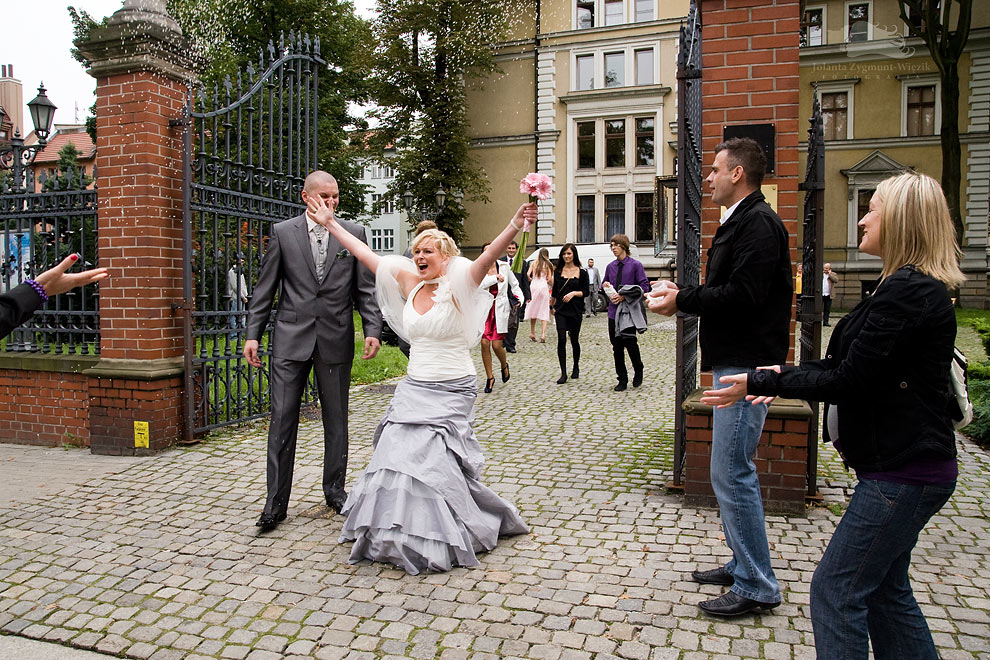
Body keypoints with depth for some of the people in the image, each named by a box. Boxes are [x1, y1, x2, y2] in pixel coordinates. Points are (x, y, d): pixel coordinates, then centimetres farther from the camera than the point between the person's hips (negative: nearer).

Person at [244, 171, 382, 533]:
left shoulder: (354, 233, 4)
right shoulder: (282, 232, 3)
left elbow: (365, 288, 4)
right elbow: (265, 289, 5)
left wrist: (372, 330, -7)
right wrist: (253, 334, -1)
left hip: (336, 340, 1)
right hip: (291, 339, 0)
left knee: (336, 419, 10)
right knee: (282, 421, 0)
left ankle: (335, 489, 27)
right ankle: (276, 502, 11)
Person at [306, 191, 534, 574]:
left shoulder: (458, 287, -9)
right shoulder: (410, 284, 7)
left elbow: (488, 256, -26)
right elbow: (367, 256, 12)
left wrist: (514, 226, -43)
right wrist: (331, 223, 15)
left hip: (451, 393, -5)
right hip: (414, 388, 6)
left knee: (429, 460, -7)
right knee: (398, 455, 2)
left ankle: (437, 540, 15)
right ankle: (401, 533, 21)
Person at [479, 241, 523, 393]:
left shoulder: (504, 266, 3)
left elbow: (514, 285, 14)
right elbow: (479, 284, -19)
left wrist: (519, 298, 0)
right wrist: (496, 277, -18)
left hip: (500, 309, 0)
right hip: (484, 308, 0)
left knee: (496, 345, -6)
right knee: (484, 344, -3)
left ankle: (504, 365, 28)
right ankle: (489, 378, 13)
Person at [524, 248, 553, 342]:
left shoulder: (534, 263, 6)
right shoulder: (548, 264, 2)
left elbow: (527, 275, -3)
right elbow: (550, 279, -2)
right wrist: (552, 284, 19)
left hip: (534, 286, 2)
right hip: (544, 286, -2)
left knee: (533, 310, 12)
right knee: (544, 311, 2)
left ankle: (532, 334, 14)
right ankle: (543, 334, -10)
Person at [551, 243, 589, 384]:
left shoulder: (582, 273, 1)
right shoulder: (558, 272, 7)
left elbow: (586, 293, 1)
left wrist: (574, 293, -15)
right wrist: (552, 306, 15)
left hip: (575, 310, -1)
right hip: (560, 310, 1)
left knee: (574, 340, 8)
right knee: (561, 339, -10)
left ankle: (576, 367, 32)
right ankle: (563, 373, -7)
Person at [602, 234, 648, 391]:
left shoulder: (635, 265, -3)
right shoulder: (610, 267, 12)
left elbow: (644, 286, -8)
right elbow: (604, 286, 21)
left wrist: (625, 296, -16)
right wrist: (609, 294, -2)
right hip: (614, 311, 5)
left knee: (629, 342, -10)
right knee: (617, 346, 6)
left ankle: (638, 371, 18)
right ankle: (622, 380, 16)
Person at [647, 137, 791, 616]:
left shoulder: (757, 222, -13)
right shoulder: (739, 221, 19)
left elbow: (742, 295, -23)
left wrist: (683, 300, -14)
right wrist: (682, 295, 6)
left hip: (746, 364, -11)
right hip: (733, 360, 11)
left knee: (731, 473, -7)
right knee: (733, 471, 17)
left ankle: (756, 586, 6)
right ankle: (743, 564, 30)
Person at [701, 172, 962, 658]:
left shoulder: (908, 291, -20)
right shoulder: (915, 286, 13)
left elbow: (848, 379, -22)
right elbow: (849, 362, 16)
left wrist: (760, 383, -16)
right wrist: (781, 377, 11)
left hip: (902, 471, -10)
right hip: (900, 464, 10)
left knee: (835, 589, -2)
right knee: (884, 590, 20)